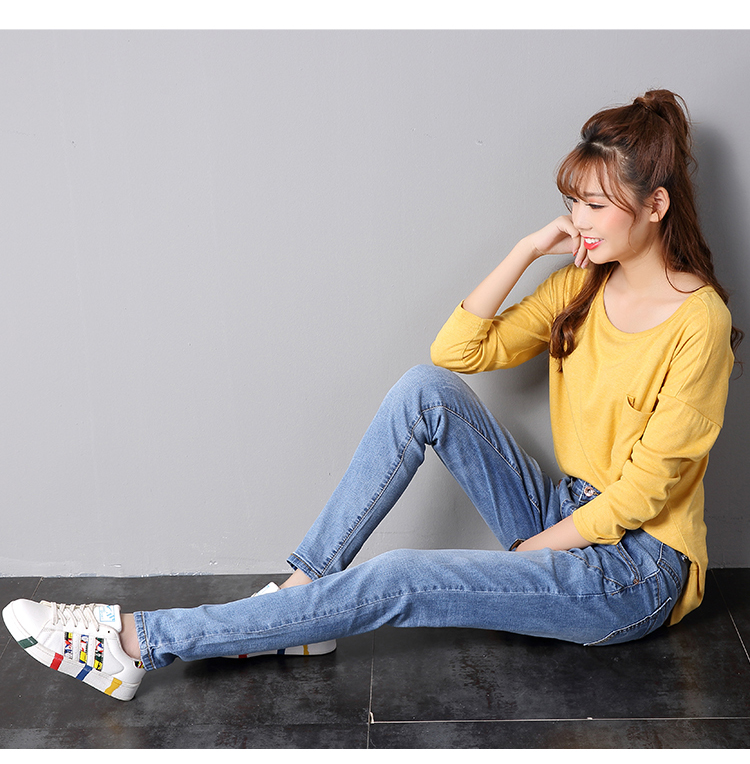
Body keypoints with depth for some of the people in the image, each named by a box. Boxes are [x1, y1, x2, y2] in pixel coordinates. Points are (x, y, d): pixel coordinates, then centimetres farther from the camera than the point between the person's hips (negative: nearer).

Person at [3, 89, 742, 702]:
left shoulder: (697, 321, -16)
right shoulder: (583, 284, 5)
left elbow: (644, 488, -17)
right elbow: (458, 350, -1)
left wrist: (528, 552, -13)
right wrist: (526, 251, -8)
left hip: (638, 570, -6)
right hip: (568, 521, 6)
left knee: (396, 582, -24)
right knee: (425, 388, -17)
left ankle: (137, 643, -18)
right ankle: (302, 587, -14)